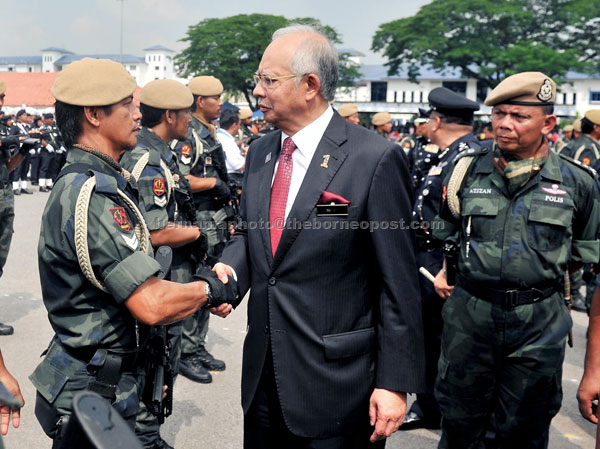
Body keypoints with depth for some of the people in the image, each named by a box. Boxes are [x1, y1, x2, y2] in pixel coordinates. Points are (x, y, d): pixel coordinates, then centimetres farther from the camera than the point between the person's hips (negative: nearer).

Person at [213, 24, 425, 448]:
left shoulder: (375, 159, -14)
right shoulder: (260, 153, 7)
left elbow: (398, 283, -13)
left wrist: (395, 382, -13)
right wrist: (229, 268, -6)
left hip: (335, 381, -6)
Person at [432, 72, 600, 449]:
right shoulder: (468, 170, 1)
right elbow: (447, 234, 16)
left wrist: (544, 276, 4)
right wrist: (448, 271, 7)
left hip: (539, 323, -1)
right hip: (468, 315, 1)